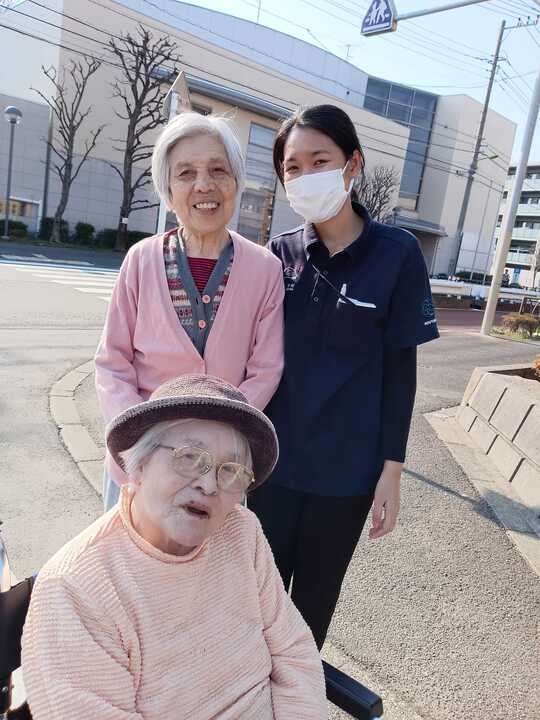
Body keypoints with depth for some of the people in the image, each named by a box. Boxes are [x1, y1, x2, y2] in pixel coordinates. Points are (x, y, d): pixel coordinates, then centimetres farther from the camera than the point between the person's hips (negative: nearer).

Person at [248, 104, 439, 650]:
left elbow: (400, 368, -6)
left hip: (346, 469, -2)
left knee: (316, 595, 18)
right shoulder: (280, 253, -1)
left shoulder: (397, 253, -9)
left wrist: (391, 469, -6)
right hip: (273, 459, 2)